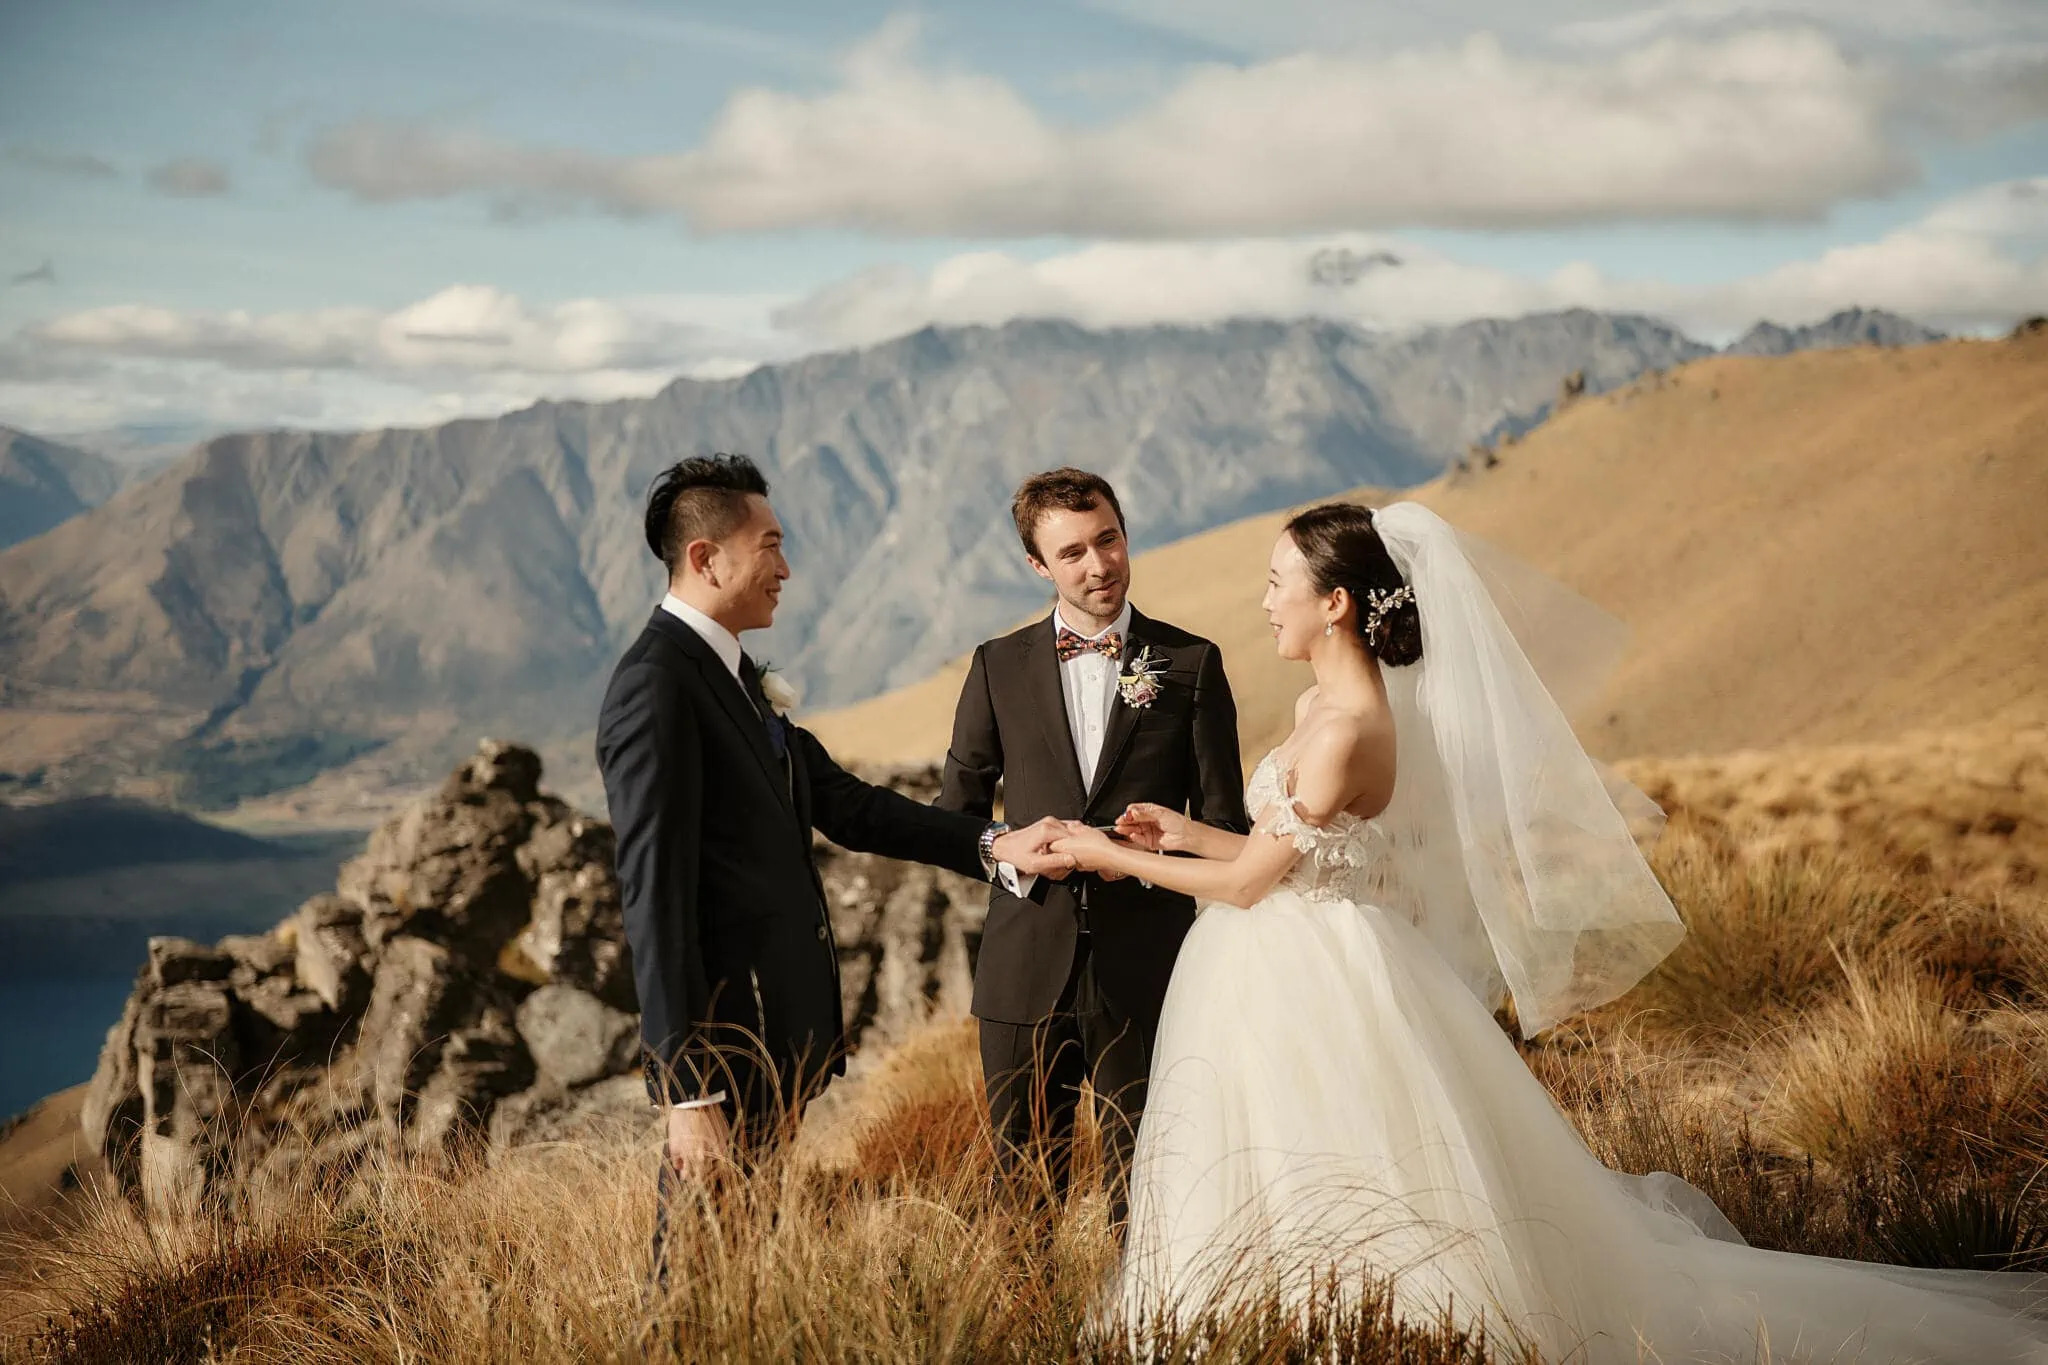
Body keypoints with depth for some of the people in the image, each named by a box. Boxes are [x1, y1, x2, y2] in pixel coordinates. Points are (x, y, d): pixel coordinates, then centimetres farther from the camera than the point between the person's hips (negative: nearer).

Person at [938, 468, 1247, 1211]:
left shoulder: (1191, 663, 6)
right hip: (1026, 968, 1)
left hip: (1145, 971, -1)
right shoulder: (998, 667, 9)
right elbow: (957, 809, 10)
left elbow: (1222, 821, 6)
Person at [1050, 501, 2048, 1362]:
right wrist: (1187, 833, 11)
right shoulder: (1330, 703, 8)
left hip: (1325, 1000, -10)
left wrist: (1119, 857, -8)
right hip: (1294, 989, 10)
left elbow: (1250, 882, -17)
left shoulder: (1346, 728, -22)